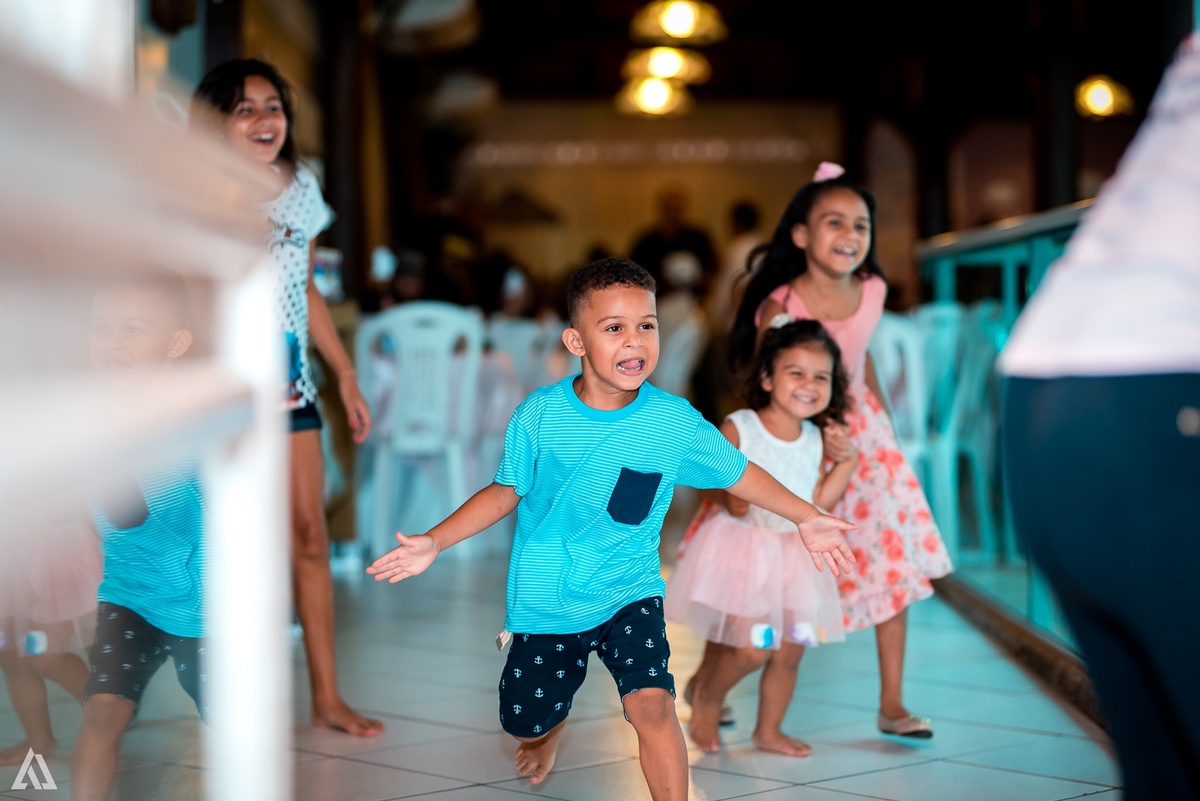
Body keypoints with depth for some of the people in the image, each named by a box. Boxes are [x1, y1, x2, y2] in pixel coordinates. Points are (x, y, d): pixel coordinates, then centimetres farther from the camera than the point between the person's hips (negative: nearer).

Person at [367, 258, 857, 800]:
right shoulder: (539, 415, -12)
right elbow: (506, 491, -1)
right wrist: (435, 542, -9)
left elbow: (736, 472, 3)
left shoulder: (675, 421, -11)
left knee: (651, 705, -23)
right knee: (525, 726, 13)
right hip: (546, 600, 1)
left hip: (629, 593, -1)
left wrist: (806, 517, 1)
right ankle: (552, 725, 52)